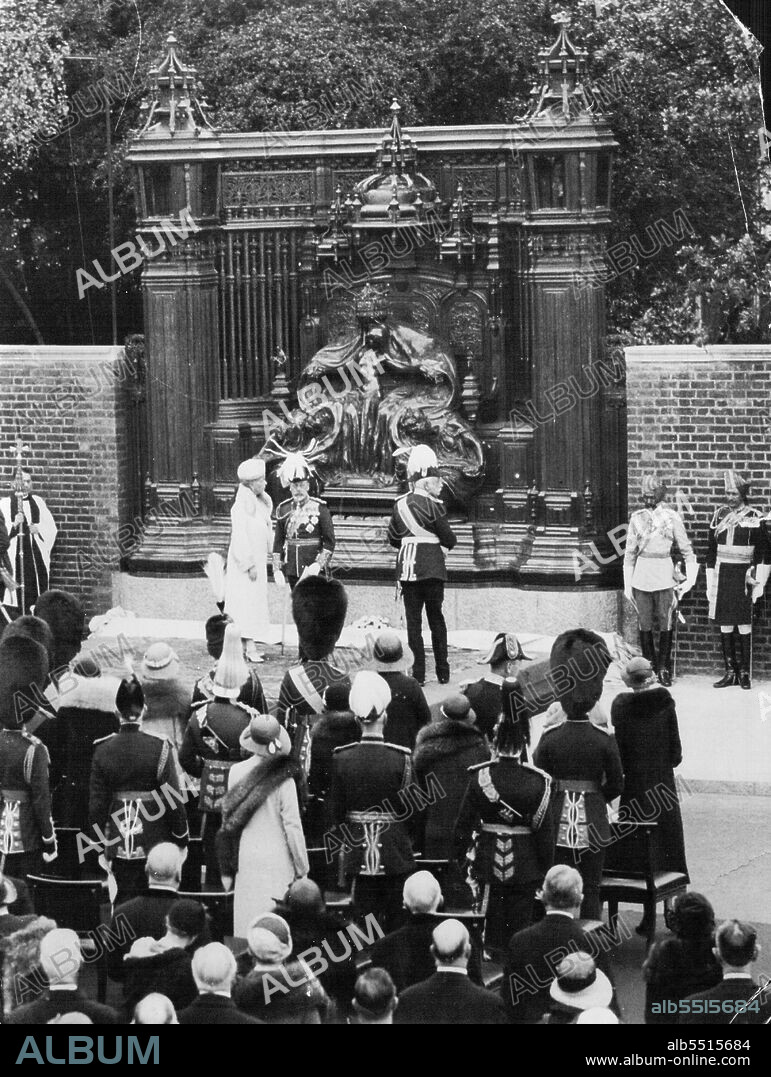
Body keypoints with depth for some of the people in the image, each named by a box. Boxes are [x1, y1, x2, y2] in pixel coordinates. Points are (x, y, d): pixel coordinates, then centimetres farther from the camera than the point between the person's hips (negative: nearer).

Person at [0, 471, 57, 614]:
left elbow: (51, 527, 14)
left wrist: (39, 528, -5)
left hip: (36, 551, 3)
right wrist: (14, 524, -18)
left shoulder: (38, 501, 14)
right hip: (16, 553, -3)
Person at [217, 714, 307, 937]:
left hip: (246, 860, 4)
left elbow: (229, 817, 5)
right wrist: (302, 868, 1)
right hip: (277, 860, -4)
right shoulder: (284, 779, -13)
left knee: (246, 926, 10)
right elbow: (292, 826, -10)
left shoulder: (236, 772, -3)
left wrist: (228, 869, 15)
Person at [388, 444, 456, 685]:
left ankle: (418, 674, 0)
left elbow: (392, 538, 12)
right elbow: (449, 539, -5)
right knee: (436, 618, 10)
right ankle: (442, 672, 13)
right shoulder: (432, 505, -9)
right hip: (432, 566, -3)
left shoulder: (400, 505, 5)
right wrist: (447, 542, 17)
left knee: (413, 620, 4)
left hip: (407, 566, 3)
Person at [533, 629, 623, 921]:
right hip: (593, 826, 0)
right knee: (590, 891, 8)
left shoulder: (549, 738, -8)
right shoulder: (604, 739, -9)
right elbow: (616, 784, -2)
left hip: (558, 823, 0)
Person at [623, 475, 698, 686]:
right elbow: (629, 552, 11)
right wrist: (627, 584, 7)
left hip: (664, 577, -2)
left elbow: (686, 549, 4)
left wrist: (690, 579, -3)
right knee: (644, 625, 4)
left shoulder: (672, 517, 0)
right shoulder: (637, 518, 6)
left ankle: (663, 669, 7)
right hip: (641, 578, 2)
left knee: (666, 625, -1)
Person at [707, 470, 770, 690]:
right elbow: (711, 550, 13)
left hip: (742, 576, -4)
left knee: (744, 626, -2)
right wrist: (710, 583, 8)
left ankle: (744, 673, 4)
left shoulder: (753, 517, -2)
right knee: (725, 626, 4)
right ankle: (730, 672, 11)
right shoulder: (719, 516, 9)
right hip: (722, 576, 4)